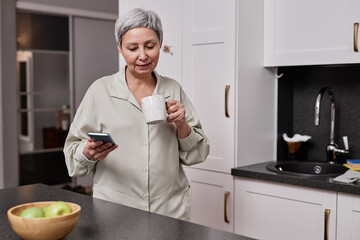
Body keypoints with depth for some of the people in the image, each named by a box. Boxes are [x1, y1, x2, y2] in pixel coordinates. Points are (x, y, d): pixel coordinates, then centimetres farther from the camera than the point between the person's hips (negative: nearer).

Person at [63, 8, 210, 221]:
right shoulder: (101, 90, -4)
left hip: (171, 210, 2)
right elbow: (73, 153, -1)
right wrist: (89, 153, -22)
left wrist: (182, 126, -11)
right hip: (114, 210, -2)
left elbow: (197, 154, 7)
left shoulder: (174, 90, 4)